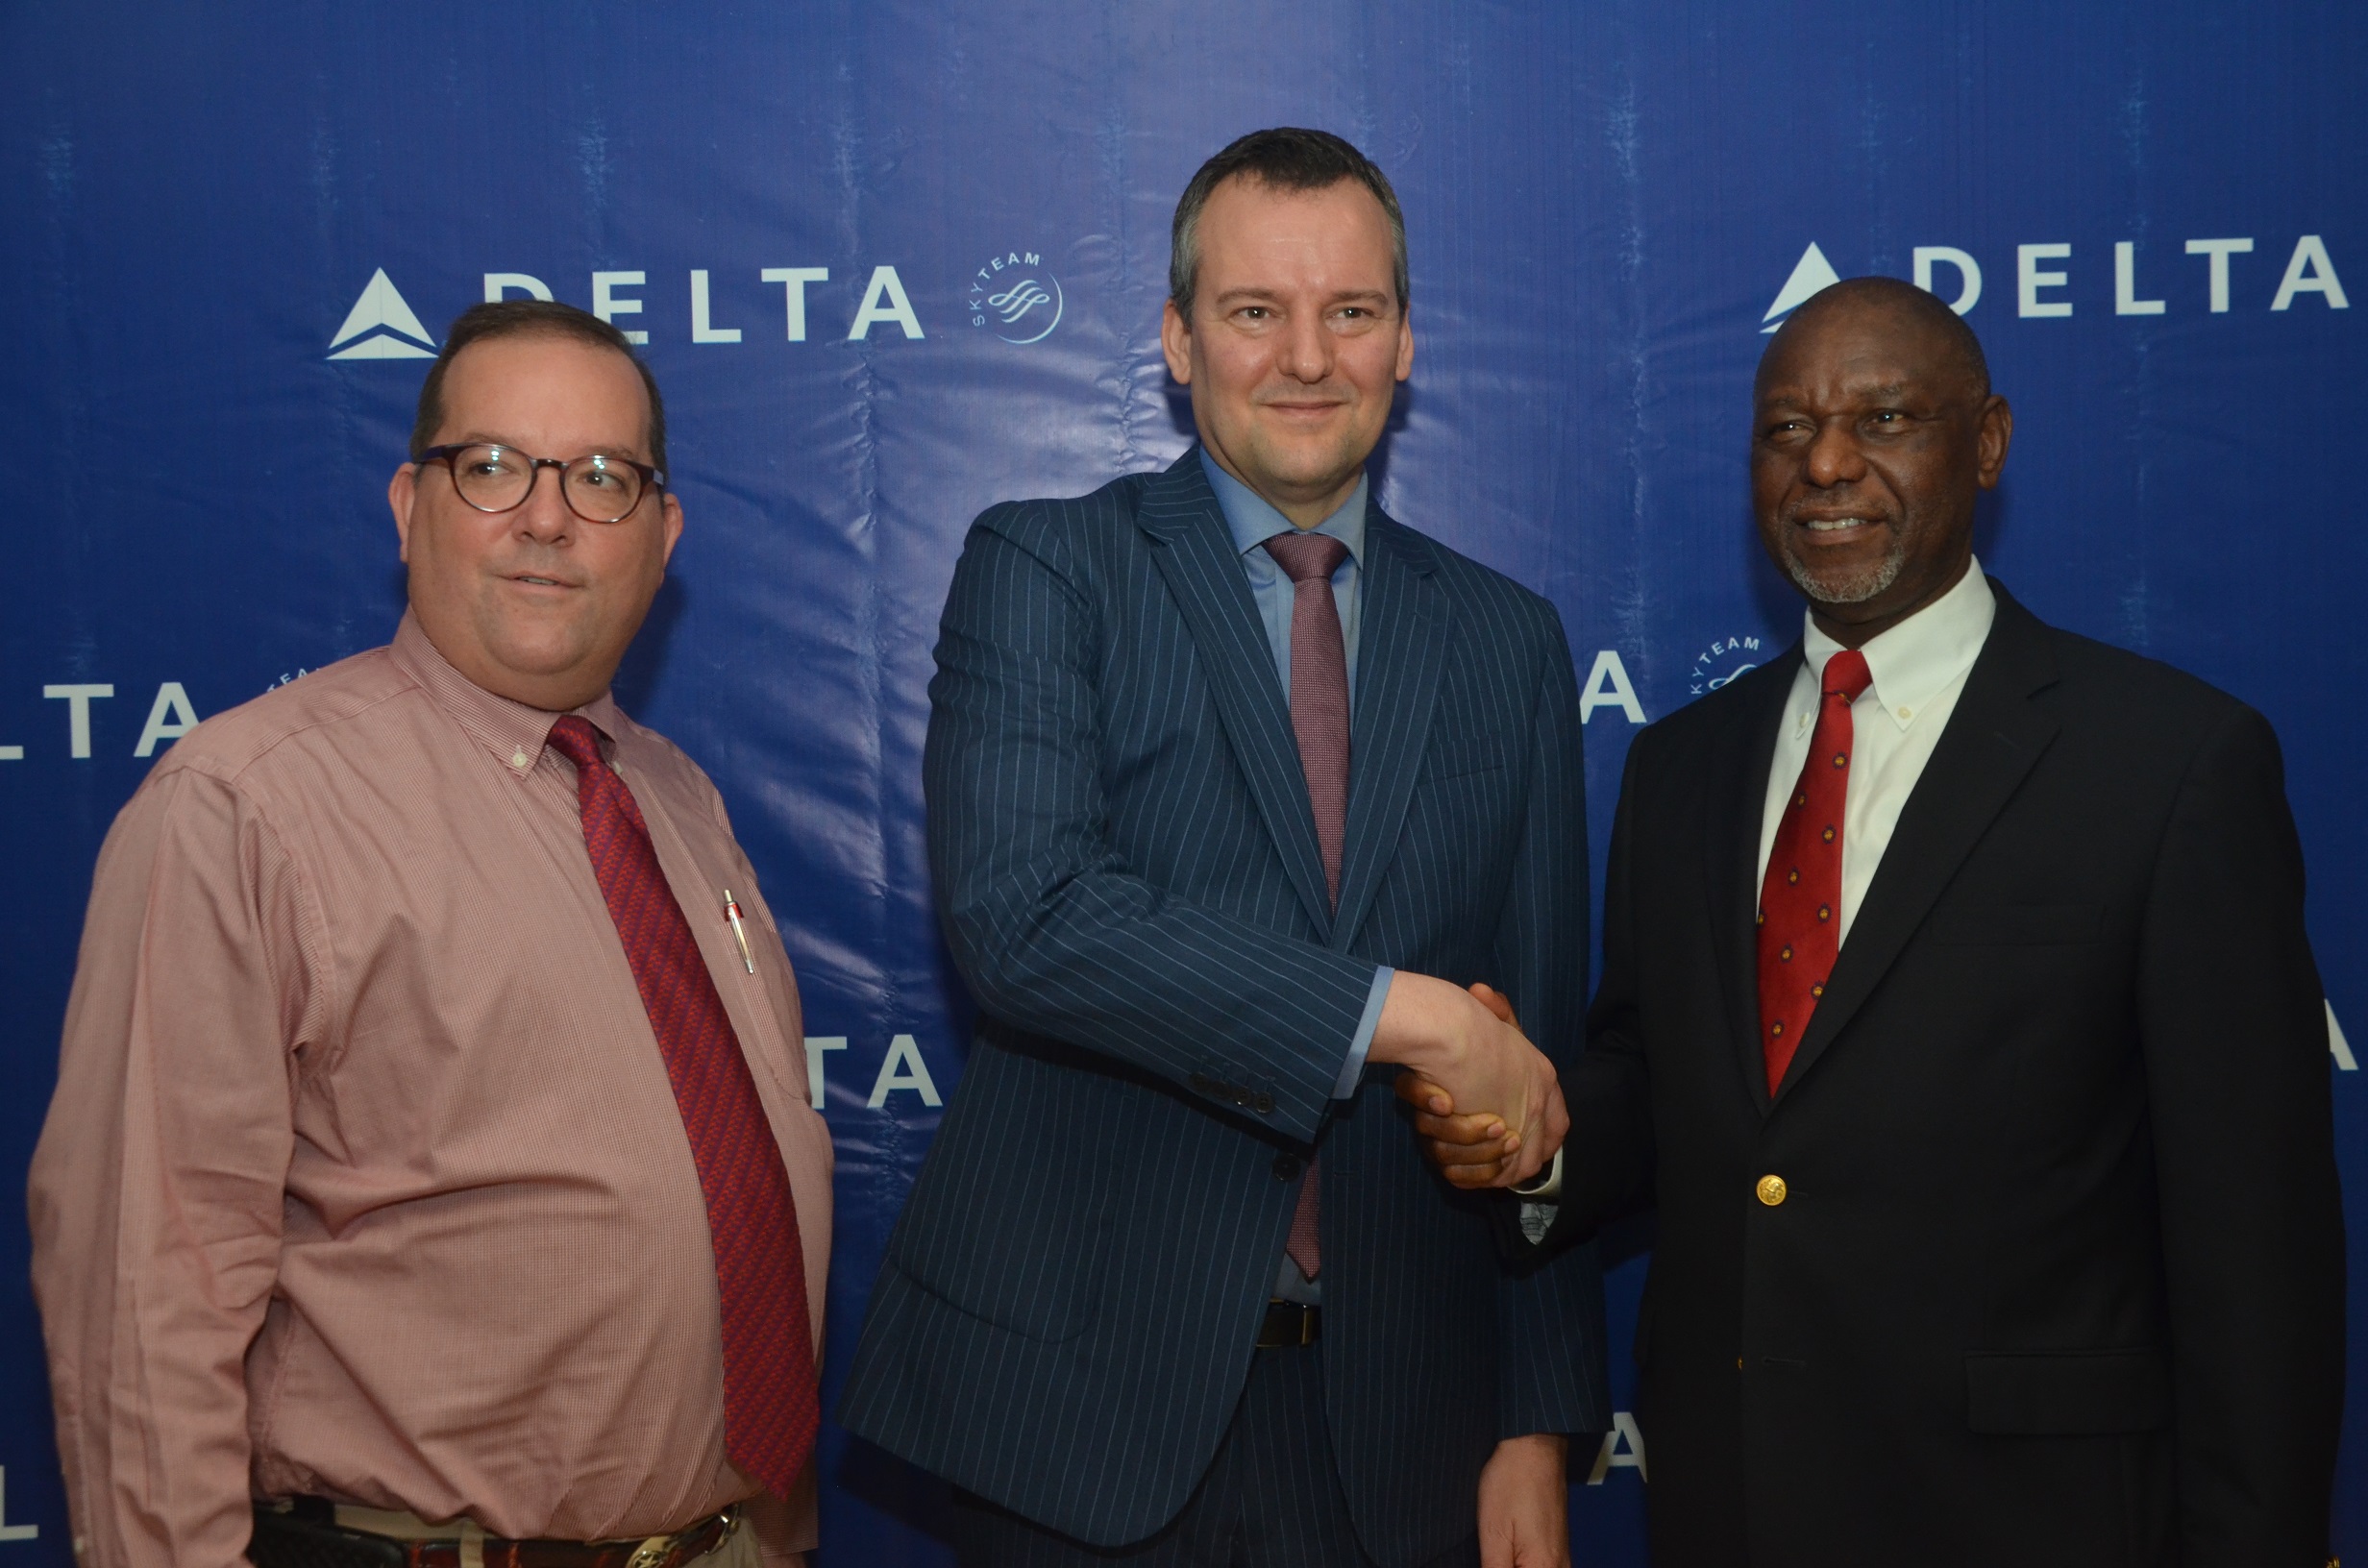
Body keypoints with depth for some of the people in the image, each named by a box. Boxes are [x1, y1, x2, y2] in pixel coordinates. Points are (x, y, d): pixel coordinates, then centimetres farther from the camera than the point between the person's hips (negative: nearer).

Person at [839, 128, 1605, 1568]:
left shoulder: (1509, 640, 8)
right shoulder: (1042, 570, -3)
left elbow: (1543, 1063, 8)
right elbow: (1021, 912, -19)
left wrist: (1542, 1422, 3)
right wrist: (1403, 1016, -20)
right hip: (1083, 1395, -3)